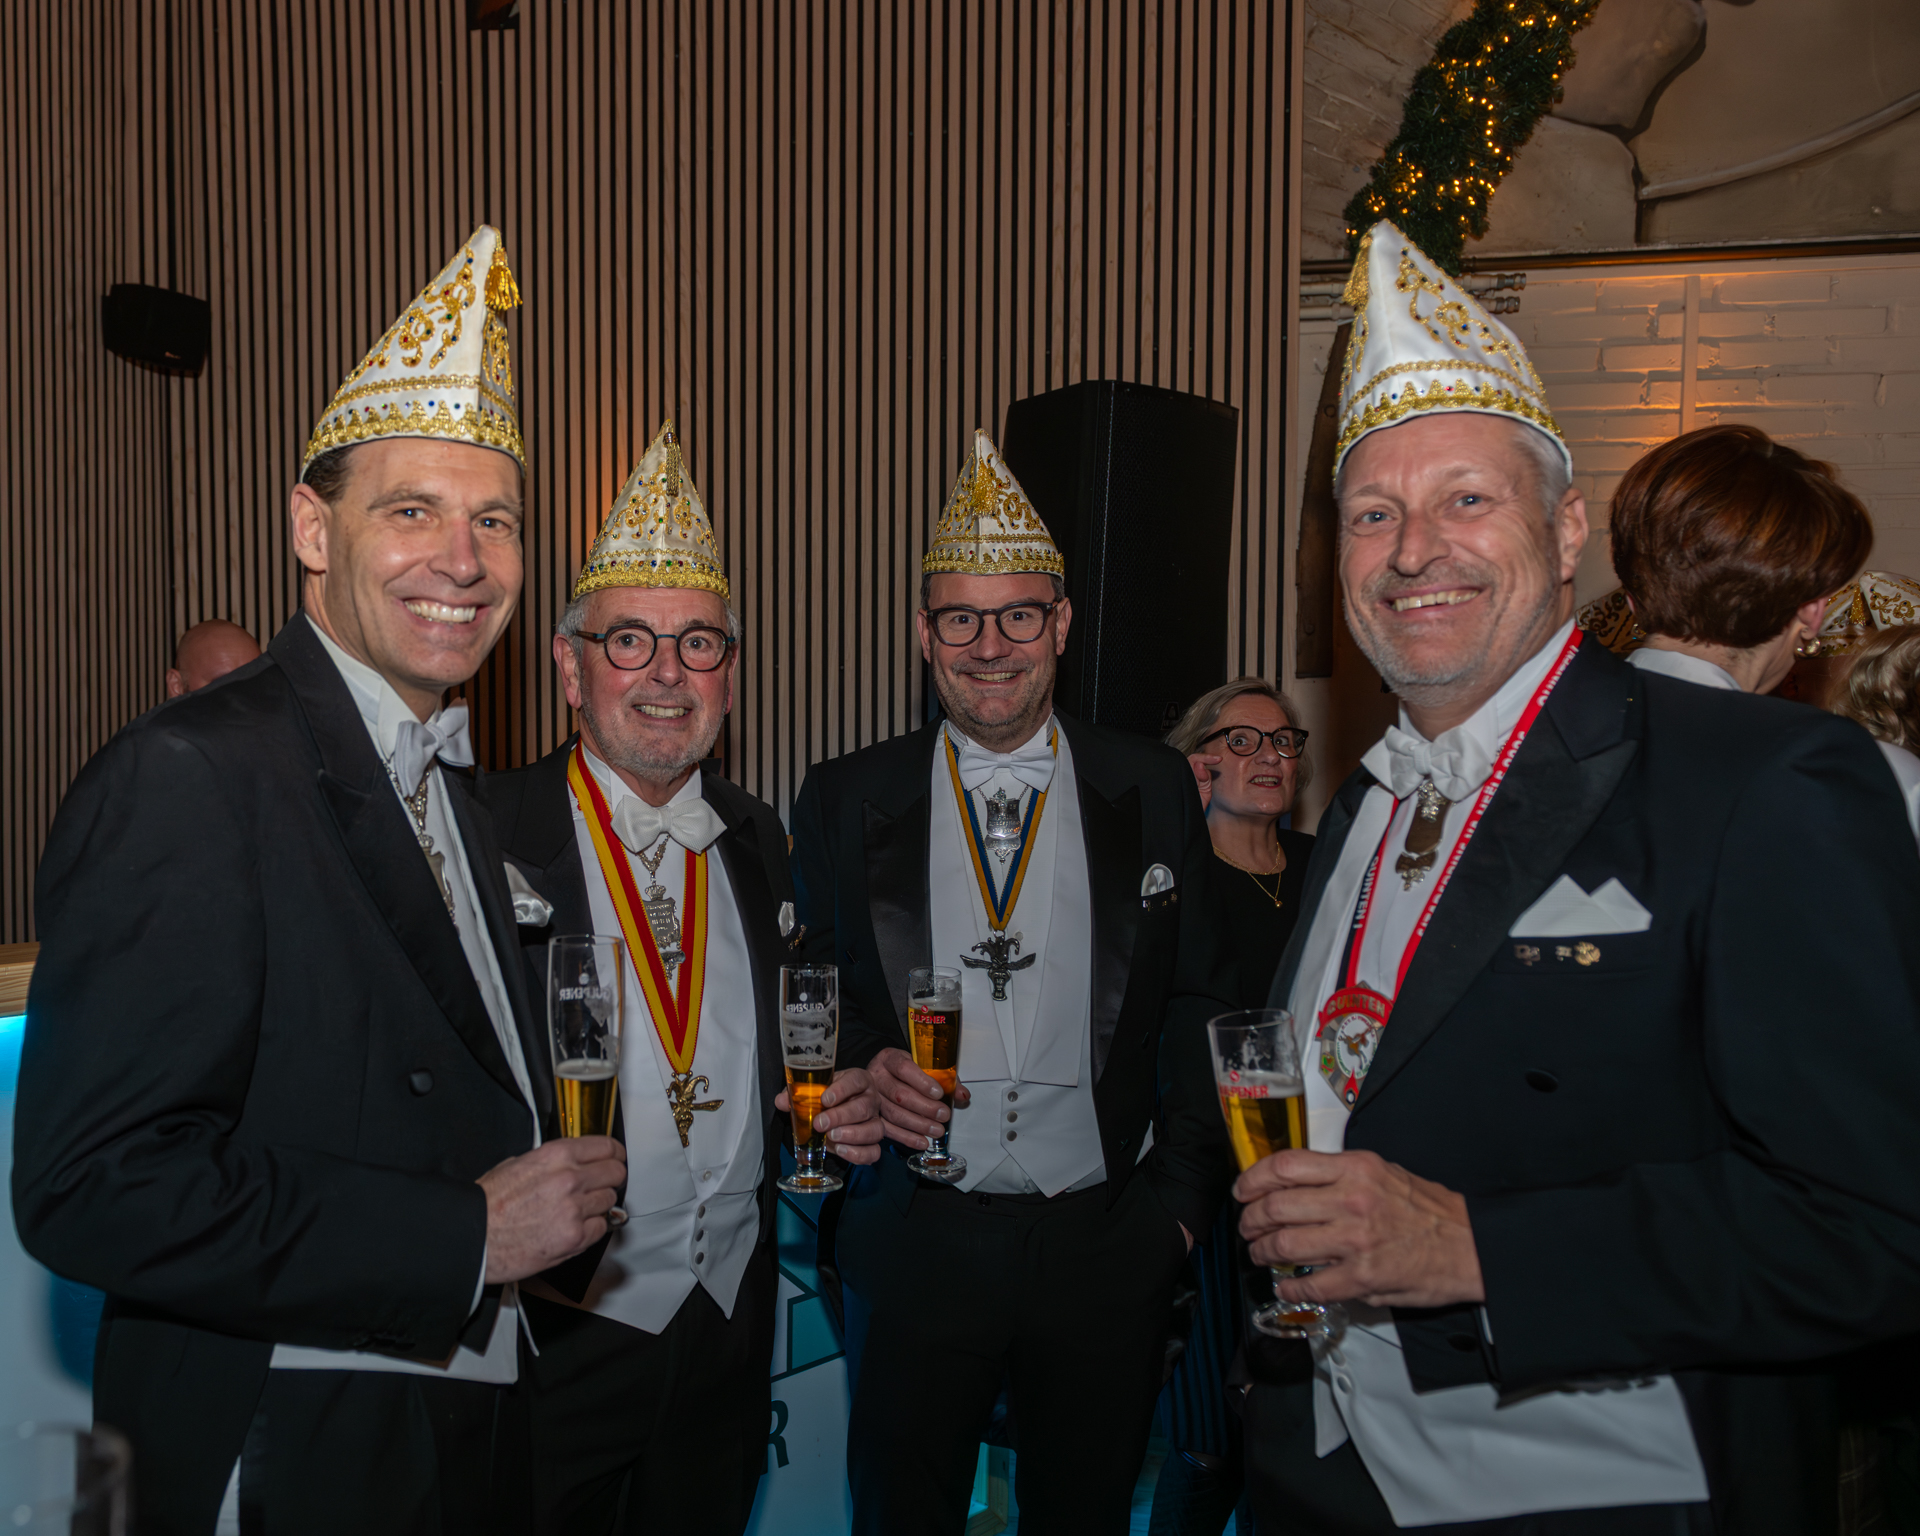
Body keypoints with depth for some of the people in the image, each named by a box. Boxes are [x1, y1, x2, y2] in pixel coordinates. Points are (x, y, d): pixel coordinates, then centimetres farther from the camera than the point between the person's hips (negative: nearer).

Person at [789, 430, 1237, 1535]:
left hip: (1109, 1245, 1)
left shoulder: (1154, 792, 0)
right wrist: (862, 1065, -14)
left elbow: (1201, 1012, 4)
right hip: (917, 1242, 0)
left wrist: (1184, 1197, 0)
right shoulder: (844, 803, 0)